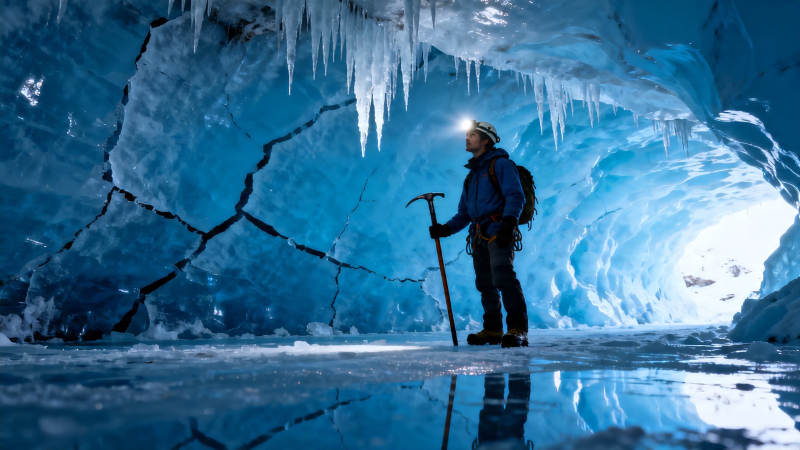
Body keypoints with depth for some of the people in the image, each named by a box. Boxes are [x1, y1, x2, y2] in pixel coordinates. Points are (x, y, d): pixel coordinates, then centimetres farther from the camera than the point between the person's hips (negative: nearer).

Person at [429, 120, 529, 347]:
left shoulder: (500, 164, 3)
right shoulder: (471, 175, 26)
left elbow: (516, 196, -9)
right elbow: (464, 213, 25)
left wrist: (508, 222, -24)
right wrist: (446, 228, 10)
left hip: (498, 232, -8)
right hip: (478, 236, 8)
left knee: (503, 277, -20)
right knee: (485, 284, 8)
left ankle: (518, 330, -19)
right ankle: (492, 330, 16)